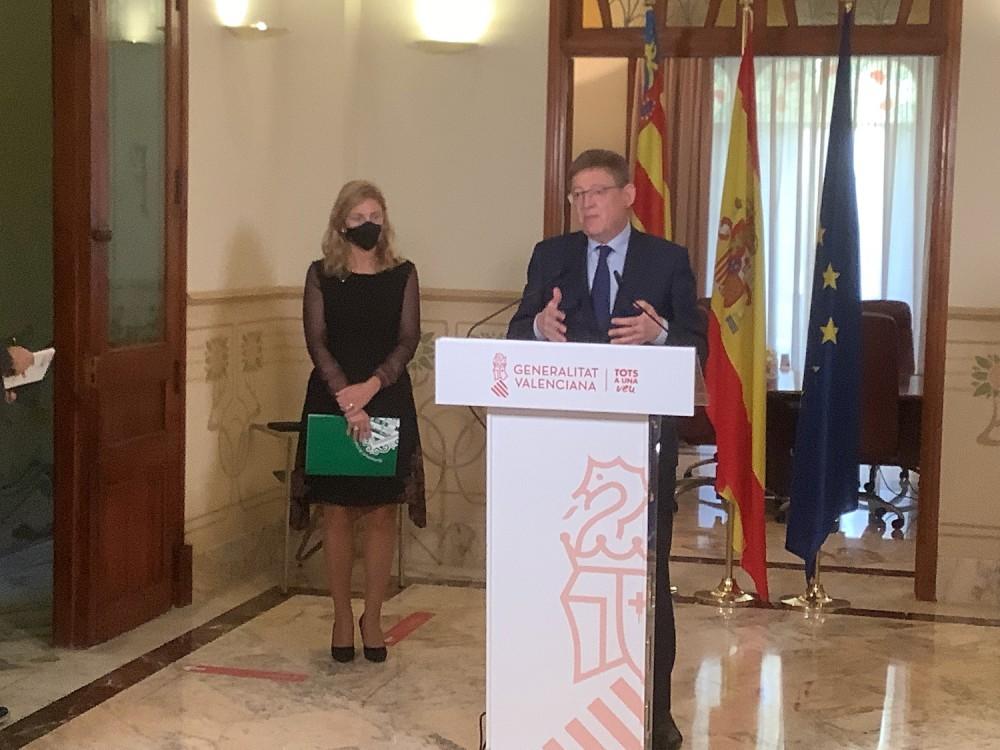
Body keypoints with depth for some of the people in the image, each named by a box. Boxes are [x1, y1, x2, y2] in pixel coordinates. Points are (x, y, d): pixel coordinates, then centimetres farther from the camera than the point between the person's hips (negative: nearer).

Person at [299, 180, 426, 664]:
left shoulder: (402, 275, 4)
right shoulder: (321, 275, 2)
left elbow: (408, 340, -3)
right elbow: (316, 341, -5)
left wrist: (370, 387, -17)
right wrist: (346, 400, -17)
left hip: (388, 403, 1)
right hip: (332, 401, 0)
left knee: (382, 514, 2)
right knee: (337, 513, 4)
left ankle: (372, 619, 12)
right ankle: (342, 619, 13)